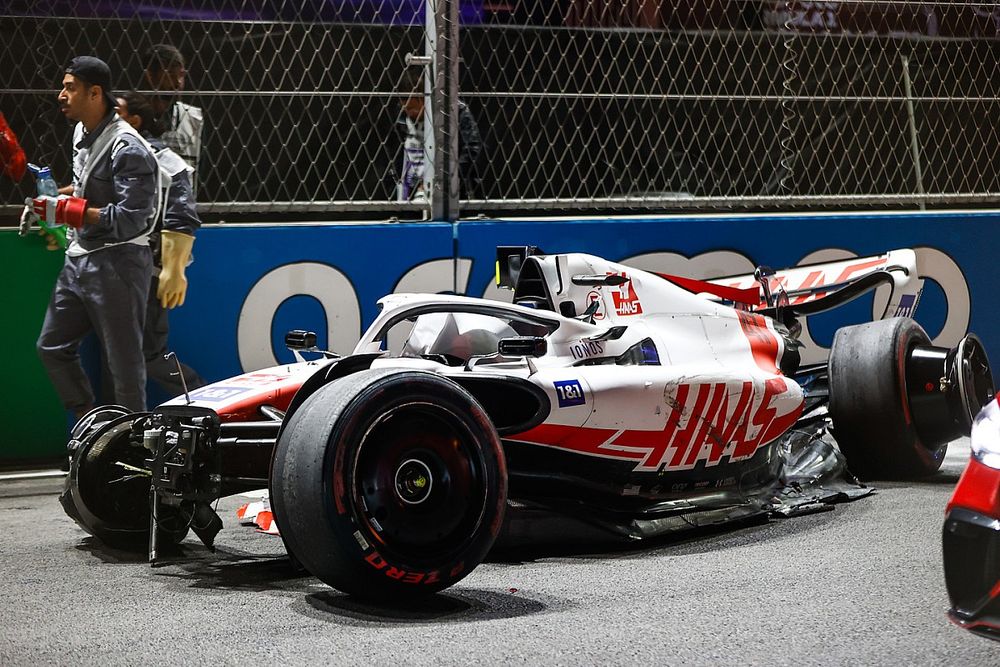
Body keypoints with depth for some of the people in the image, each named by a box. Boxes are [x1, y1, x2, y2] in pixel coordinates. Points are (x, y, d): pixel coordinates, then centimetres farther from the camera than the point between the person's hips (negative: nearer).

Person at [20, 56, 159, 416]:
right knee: (52, 347, 15)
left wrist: (65, 210, -23)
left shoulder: (128, 149, -18)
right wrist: (47, 203, 13)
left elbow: (131, 220, -25)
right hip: (78, 259, 10)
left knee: (124, 362, -2)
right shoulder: (81, 132, 10)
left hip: (115, 263, -10)